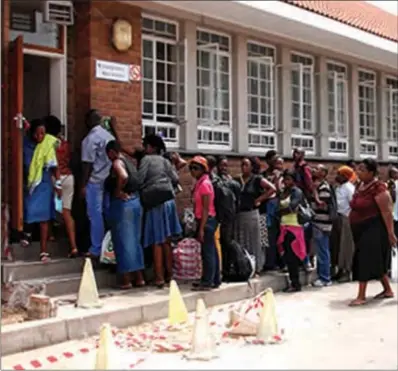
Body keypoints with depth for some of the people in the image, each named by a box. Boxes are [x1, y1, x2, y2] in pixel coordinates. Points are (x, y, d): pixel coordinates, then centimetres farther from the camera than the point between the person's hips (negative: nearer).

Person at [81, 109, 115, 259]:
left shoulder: (90, 138, -11)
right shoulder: (109, 135, 11)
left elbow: (88, 163, -14)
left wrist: (83, 185, -10)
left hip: (95, 181, -7)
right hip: (108, 180, 7)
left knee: (95, 215, -3)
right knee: (106, 213, 11)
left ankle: (96, 250, 0)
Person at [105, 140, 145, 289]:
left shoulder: (117, 163, -10)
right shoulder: (129, 162, 15)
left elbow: (123, 176, -29)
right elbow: (137, 181, 16)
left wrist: (118, 191, -16)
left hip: (121, 204, -8)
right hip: (135, 202, 8)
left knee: (123, 242, -1)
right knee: (134, 240, 13)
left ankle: (126, 280, 4)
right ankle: (139, 278, 17)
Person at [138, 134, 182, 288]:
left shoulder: (146, 159, -3)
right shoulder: (165, 161, 14)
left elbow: (139, 180, -10)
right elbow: (175, 179, 11)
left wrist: (140, 194, 6)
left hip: (154, 203, -5)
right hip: (168, 201, 6)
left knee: (157, 242, -3)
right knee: (166, 240, 11)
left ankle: (159, 277, -3)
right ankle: (169, 274, 15)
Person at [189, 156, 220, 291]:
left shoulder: (204, 184, -14)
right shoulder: (199, 183, 13)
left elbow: (206, 208, -18)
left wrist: (201, 228, -19)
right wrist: (199, 226, 17)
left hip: (207, 221, -10)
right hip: (205, 221, 10)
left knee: (207, 252, -6)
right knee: (211, 251, 13)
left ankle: (207, 282, -2)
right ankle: (214, 280, 20)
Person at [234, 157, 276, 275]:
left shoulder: (257, 179, -1)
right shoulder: (237, 180, 10)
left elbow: (272, 188, -8)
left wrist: (259, 199, -8)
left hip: (251, 213, -4)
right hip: (238, 214, 4)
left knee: (253, 242, 4)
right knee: (240, 243, 8)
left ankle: (256, 268, 11)